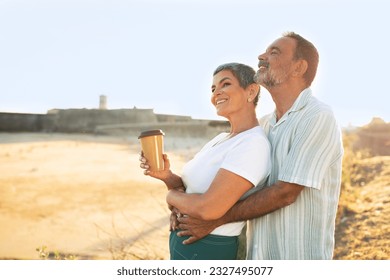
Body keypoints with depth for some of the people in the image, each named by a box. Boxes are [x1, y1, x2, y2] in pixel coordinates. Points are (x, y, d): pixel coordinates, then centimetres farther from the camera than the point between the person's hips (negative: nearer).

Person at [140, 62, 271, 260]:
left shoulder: (253, 145, -22)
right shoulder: (220, 139, 5)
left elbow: (208, 208, -29)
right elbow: (190, 188, 10)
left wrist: (172, 195, -11)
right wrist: (167, 176, -10)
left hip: (206, 250, -8)